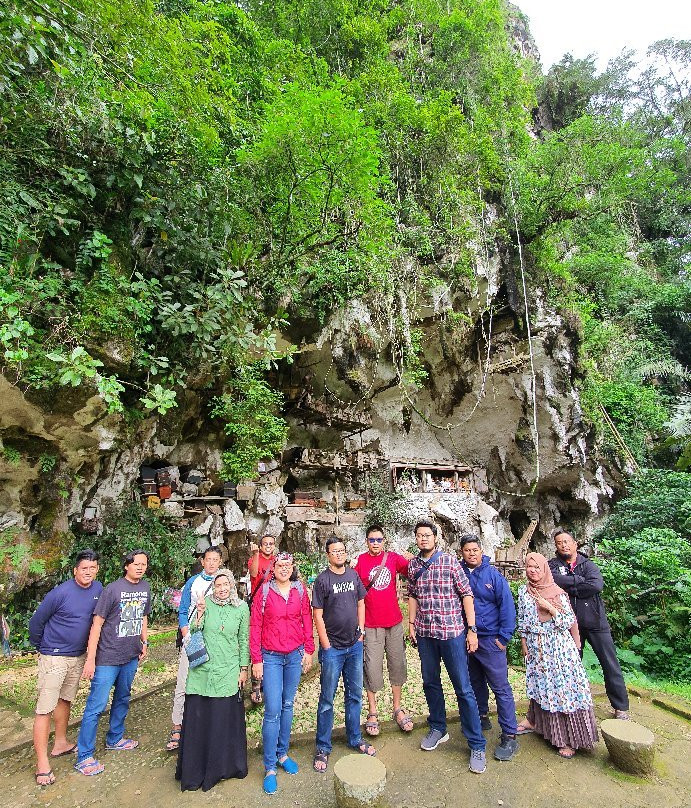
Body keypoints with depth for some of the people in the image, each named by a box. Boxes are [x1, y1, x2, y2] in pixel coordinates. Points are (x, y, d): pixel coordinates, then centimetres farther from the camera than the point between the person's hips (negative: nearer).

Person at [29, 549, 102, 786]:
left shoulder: (98, 589, -6)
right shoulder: (60, 593, -22)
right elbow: (36, 621, -9)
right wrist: (41, 648, 2)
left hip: (78, 656, 6)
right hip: (54, 658, -6)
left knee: (65, 700, 21)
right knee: (45, 709, -1)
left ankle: (60, 744, 38)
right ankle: (42, 764, 9)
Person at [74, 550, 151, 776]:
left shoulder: (145, 587, 0)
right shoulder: (112, 589, -18)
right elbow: (97, 624, -15)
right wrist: (90, 659, -15)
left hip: (131, 657, 6)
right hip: (107, 658, -6)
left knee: (122, 700, 21)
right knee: (96, 706, 0)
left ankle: (114, 739, 40)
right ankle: (84, 756, 17)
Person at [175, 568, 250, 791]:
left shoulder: (242, 608, -2)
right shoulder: (205, 603, -3)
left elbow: (244, 640, 5)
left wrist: (244, 668, 5)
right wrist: (199, 613, -20)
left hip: (228, 672, 0)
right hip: (202, 670, 0)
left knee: (225, 720, 6)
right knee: (197, 718, 5)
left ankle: (224, 766, 28)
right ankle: (194, 772, 26)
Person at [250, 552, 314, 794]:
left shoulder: (300, 590, -1)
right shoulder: (264, 591, -9)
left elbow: (307, 620, 4)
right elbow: (255, 626, -6)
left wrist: (309, 650, 3)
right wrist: (256, 660, -6)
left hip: (295, 655, 3)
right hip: (271, 657, -3)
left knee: (287, 706, 16)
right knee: (272, 711, -1)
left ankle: (282, 753, 34)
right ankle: (270, 767, 14)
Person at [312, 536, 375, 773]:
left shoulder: (353, 575, 2)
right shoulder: (322, 580, -12)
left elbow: (360, 604, 11)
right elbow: (318, 616, -11)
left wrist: (361, 631, 5)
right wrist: (326, 646, -10)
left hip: (354, 646, 5)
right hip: (332, 648, -4)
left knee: (355, 695, 17)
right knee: (327, 698, 7)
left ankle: (355, 738, 35)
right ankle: (323, 748, 22)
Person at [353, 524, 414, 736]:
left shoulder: (393, 558, 0)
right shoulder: (360, 561, -5)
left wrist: (413, 559, -19)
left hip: (394, 622, 3)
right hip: (371, 625, -2)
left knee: (397, 665, 14)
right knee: (372, 668, 5)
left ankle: (398, 709, 31)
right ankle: (372, 714, 22)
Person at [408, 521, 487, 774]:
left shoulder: (450, 560, -9)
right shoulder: (413, 565, 3)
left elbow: (466, 594, -7)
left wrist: (472, 629, -9)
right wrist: (412, 623, 7)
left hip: (452, 631, -4)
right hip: (425, 633, 4)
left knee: (463, 688, 2)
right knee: (430, 682, 17)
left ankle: (477, 745, 17)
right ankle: (438, 729, 38)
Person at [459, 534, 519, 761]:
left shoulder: (493, 575, -10)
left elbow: (507, 605, -10)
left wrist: (504, 637, -11)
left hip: (490, 639, -4)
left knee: (501, 688, 1)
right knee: (475, 682, 20)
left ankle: (509, 736, 12)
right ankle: (482, 717, 40)